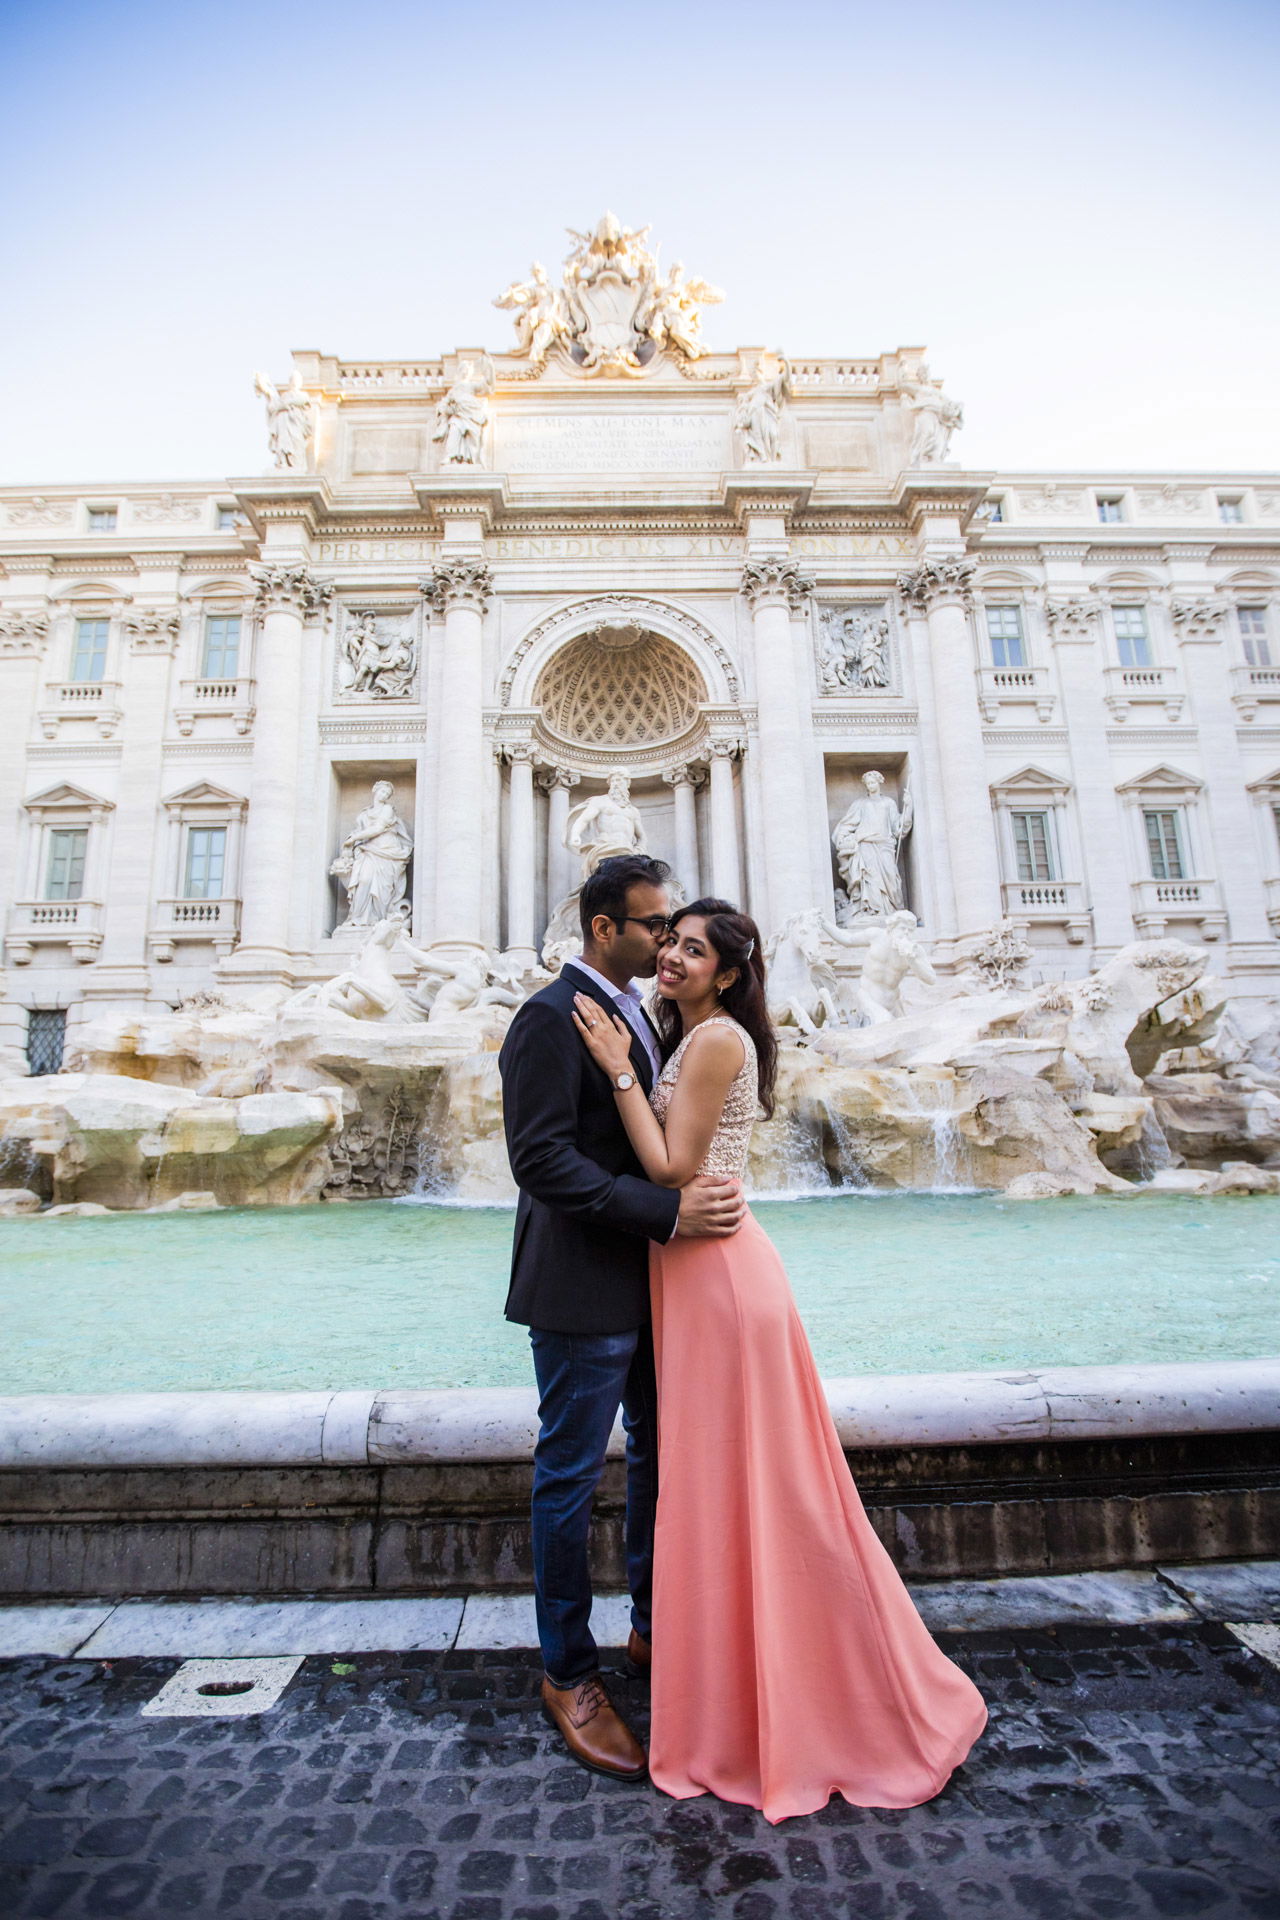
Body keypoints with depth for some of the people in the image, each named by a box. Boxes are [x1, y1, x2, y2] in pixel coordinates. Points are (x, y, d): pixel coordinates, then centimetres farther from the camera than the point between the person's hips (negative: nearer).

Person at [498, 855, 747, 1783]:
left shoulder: (637, 1012, 12)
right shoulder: (550, 1017, -16)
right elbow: (542, 1159, -25)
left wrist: (700, 1191, 5)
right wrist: (669, 1211, -27)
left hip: (647, 1284, 9)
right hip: (583, 1292, -9)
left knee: (662, 1457, 21)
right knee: (571, 1479, 8)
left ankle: (655, 1626, 42)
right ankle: (568, 1675, 29)